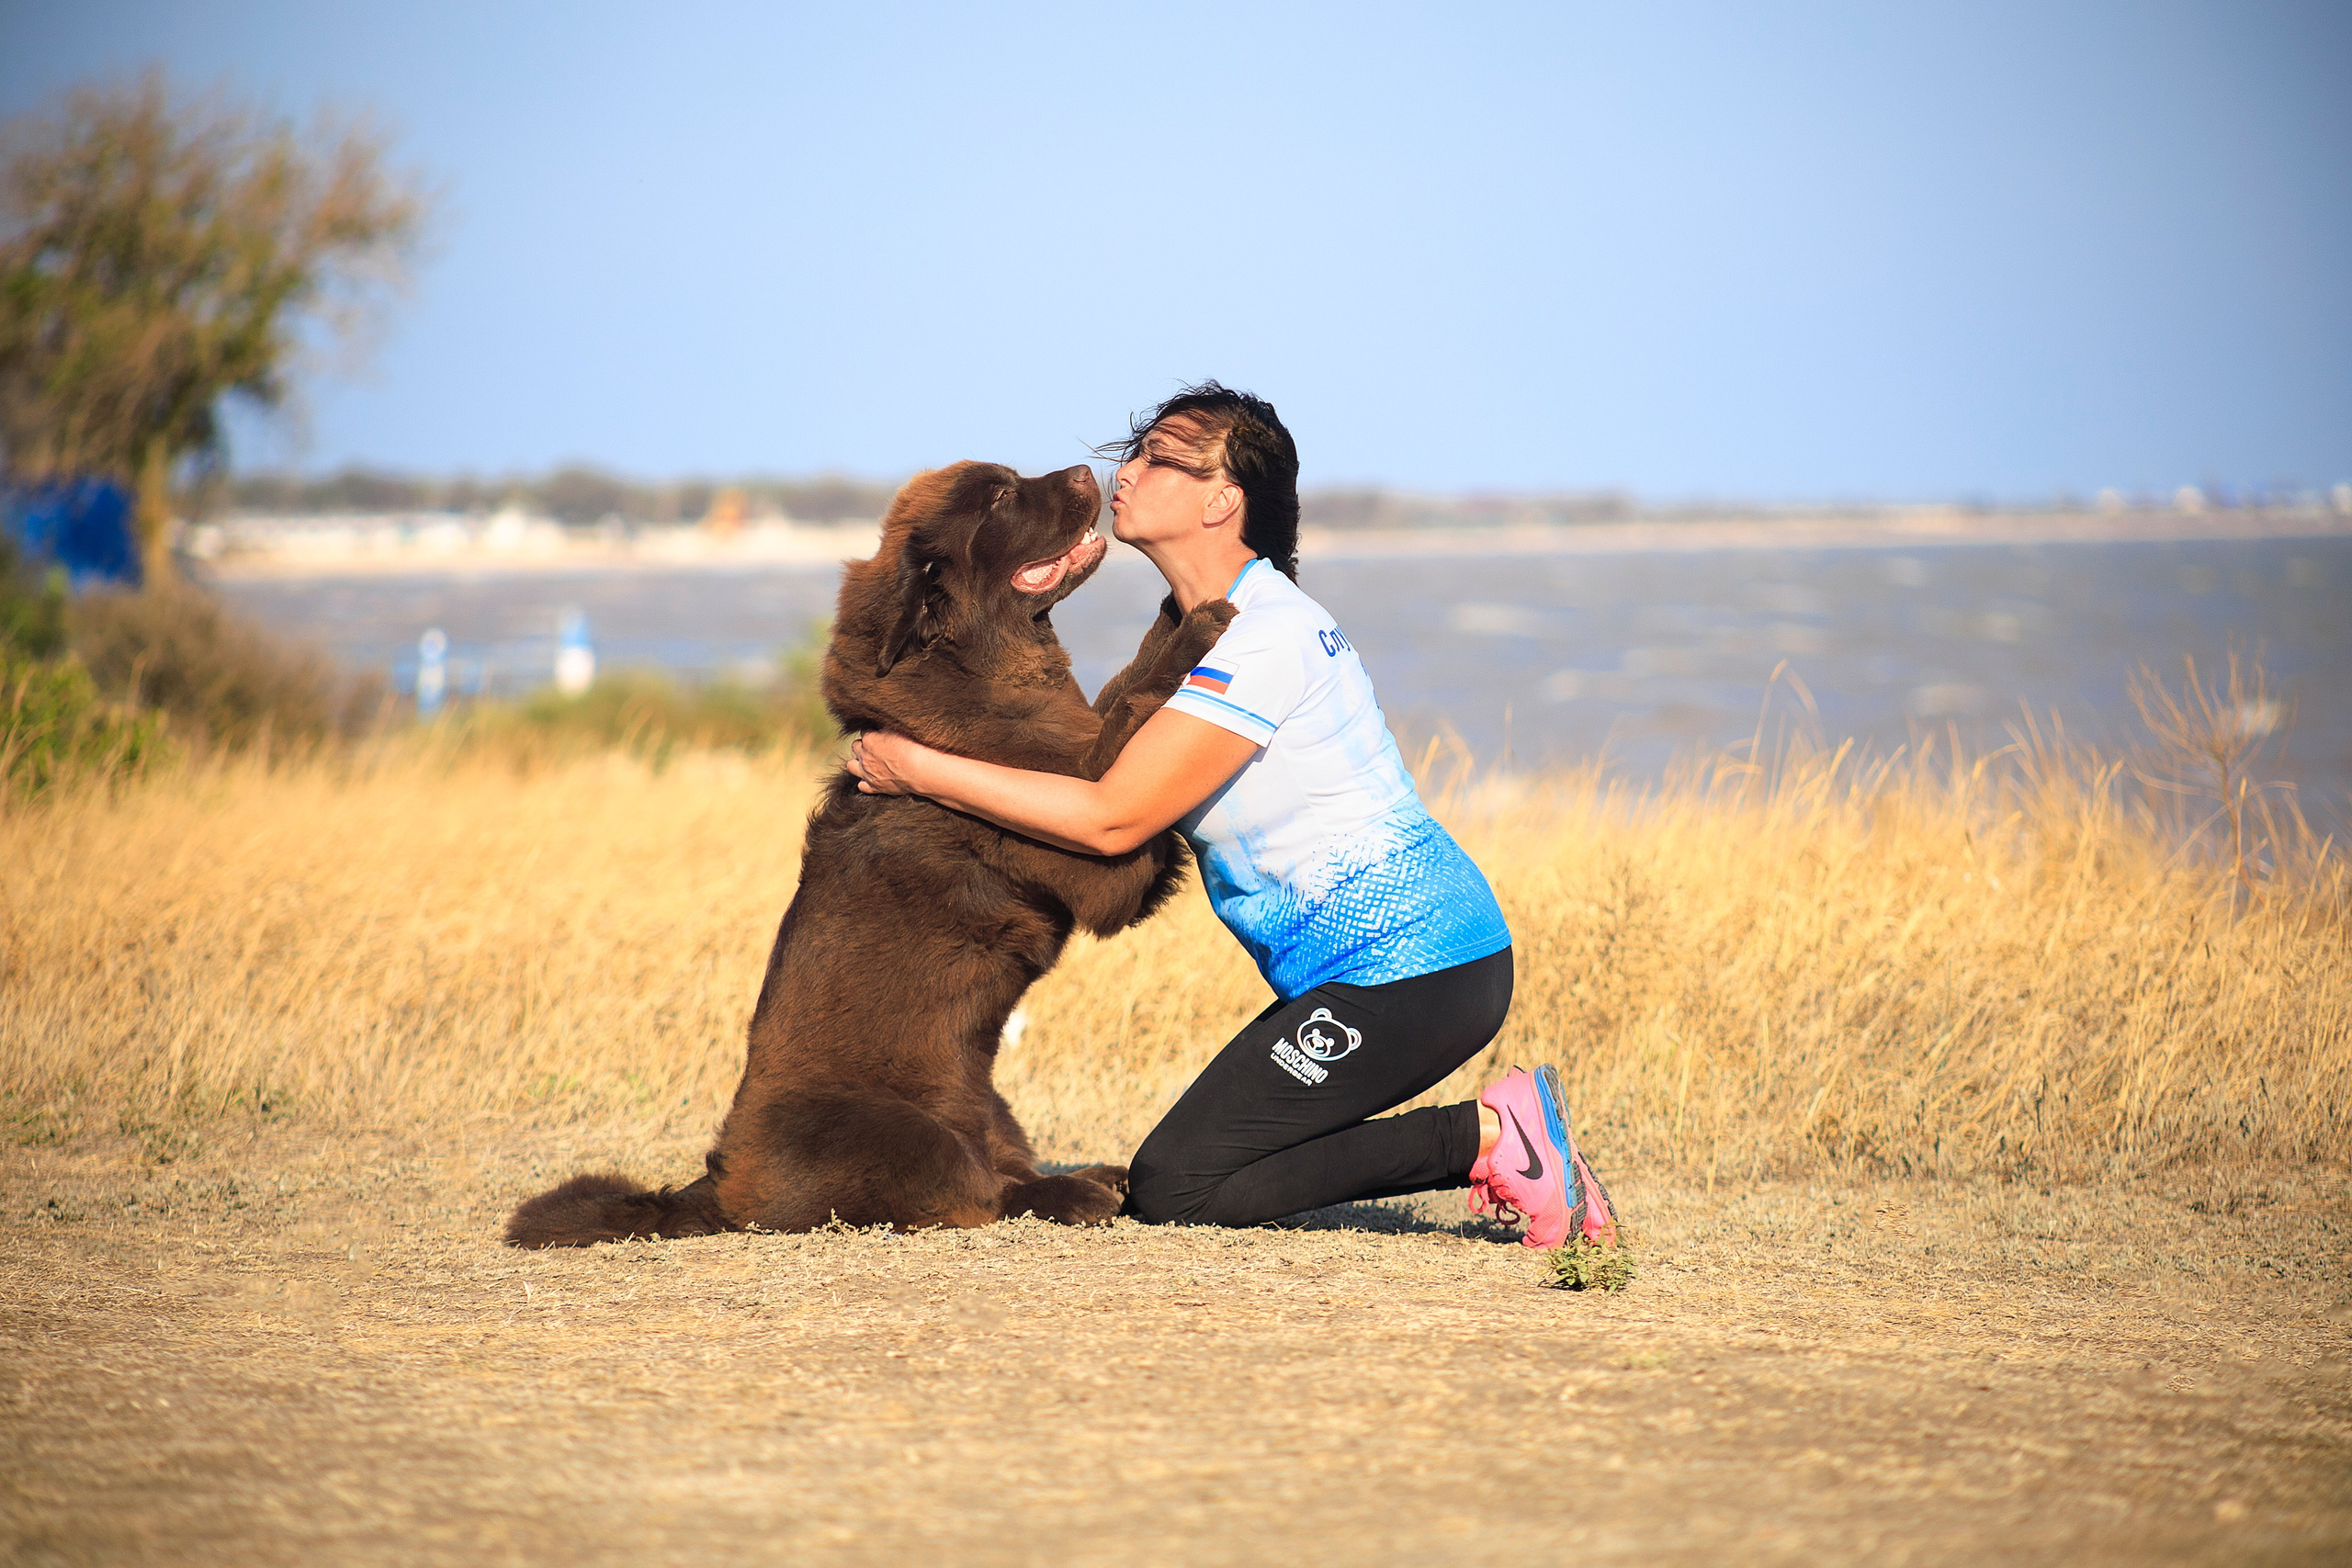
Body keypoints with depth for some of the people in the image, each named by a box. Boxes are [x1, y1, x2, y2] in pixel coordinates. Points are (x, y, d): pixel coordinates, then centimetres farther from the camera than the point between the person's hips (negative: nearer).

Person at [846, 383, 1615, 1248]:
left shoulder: (1265, 639, -16)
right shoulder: (1207, 626, 16)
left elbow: (1111, 819, -17)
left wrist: (920, 770, -12)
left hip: (1405, 970, -10)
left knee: (1170, 1188, -9)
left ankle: (1486, 1134, -8)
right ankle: (1498, 1134, 8)